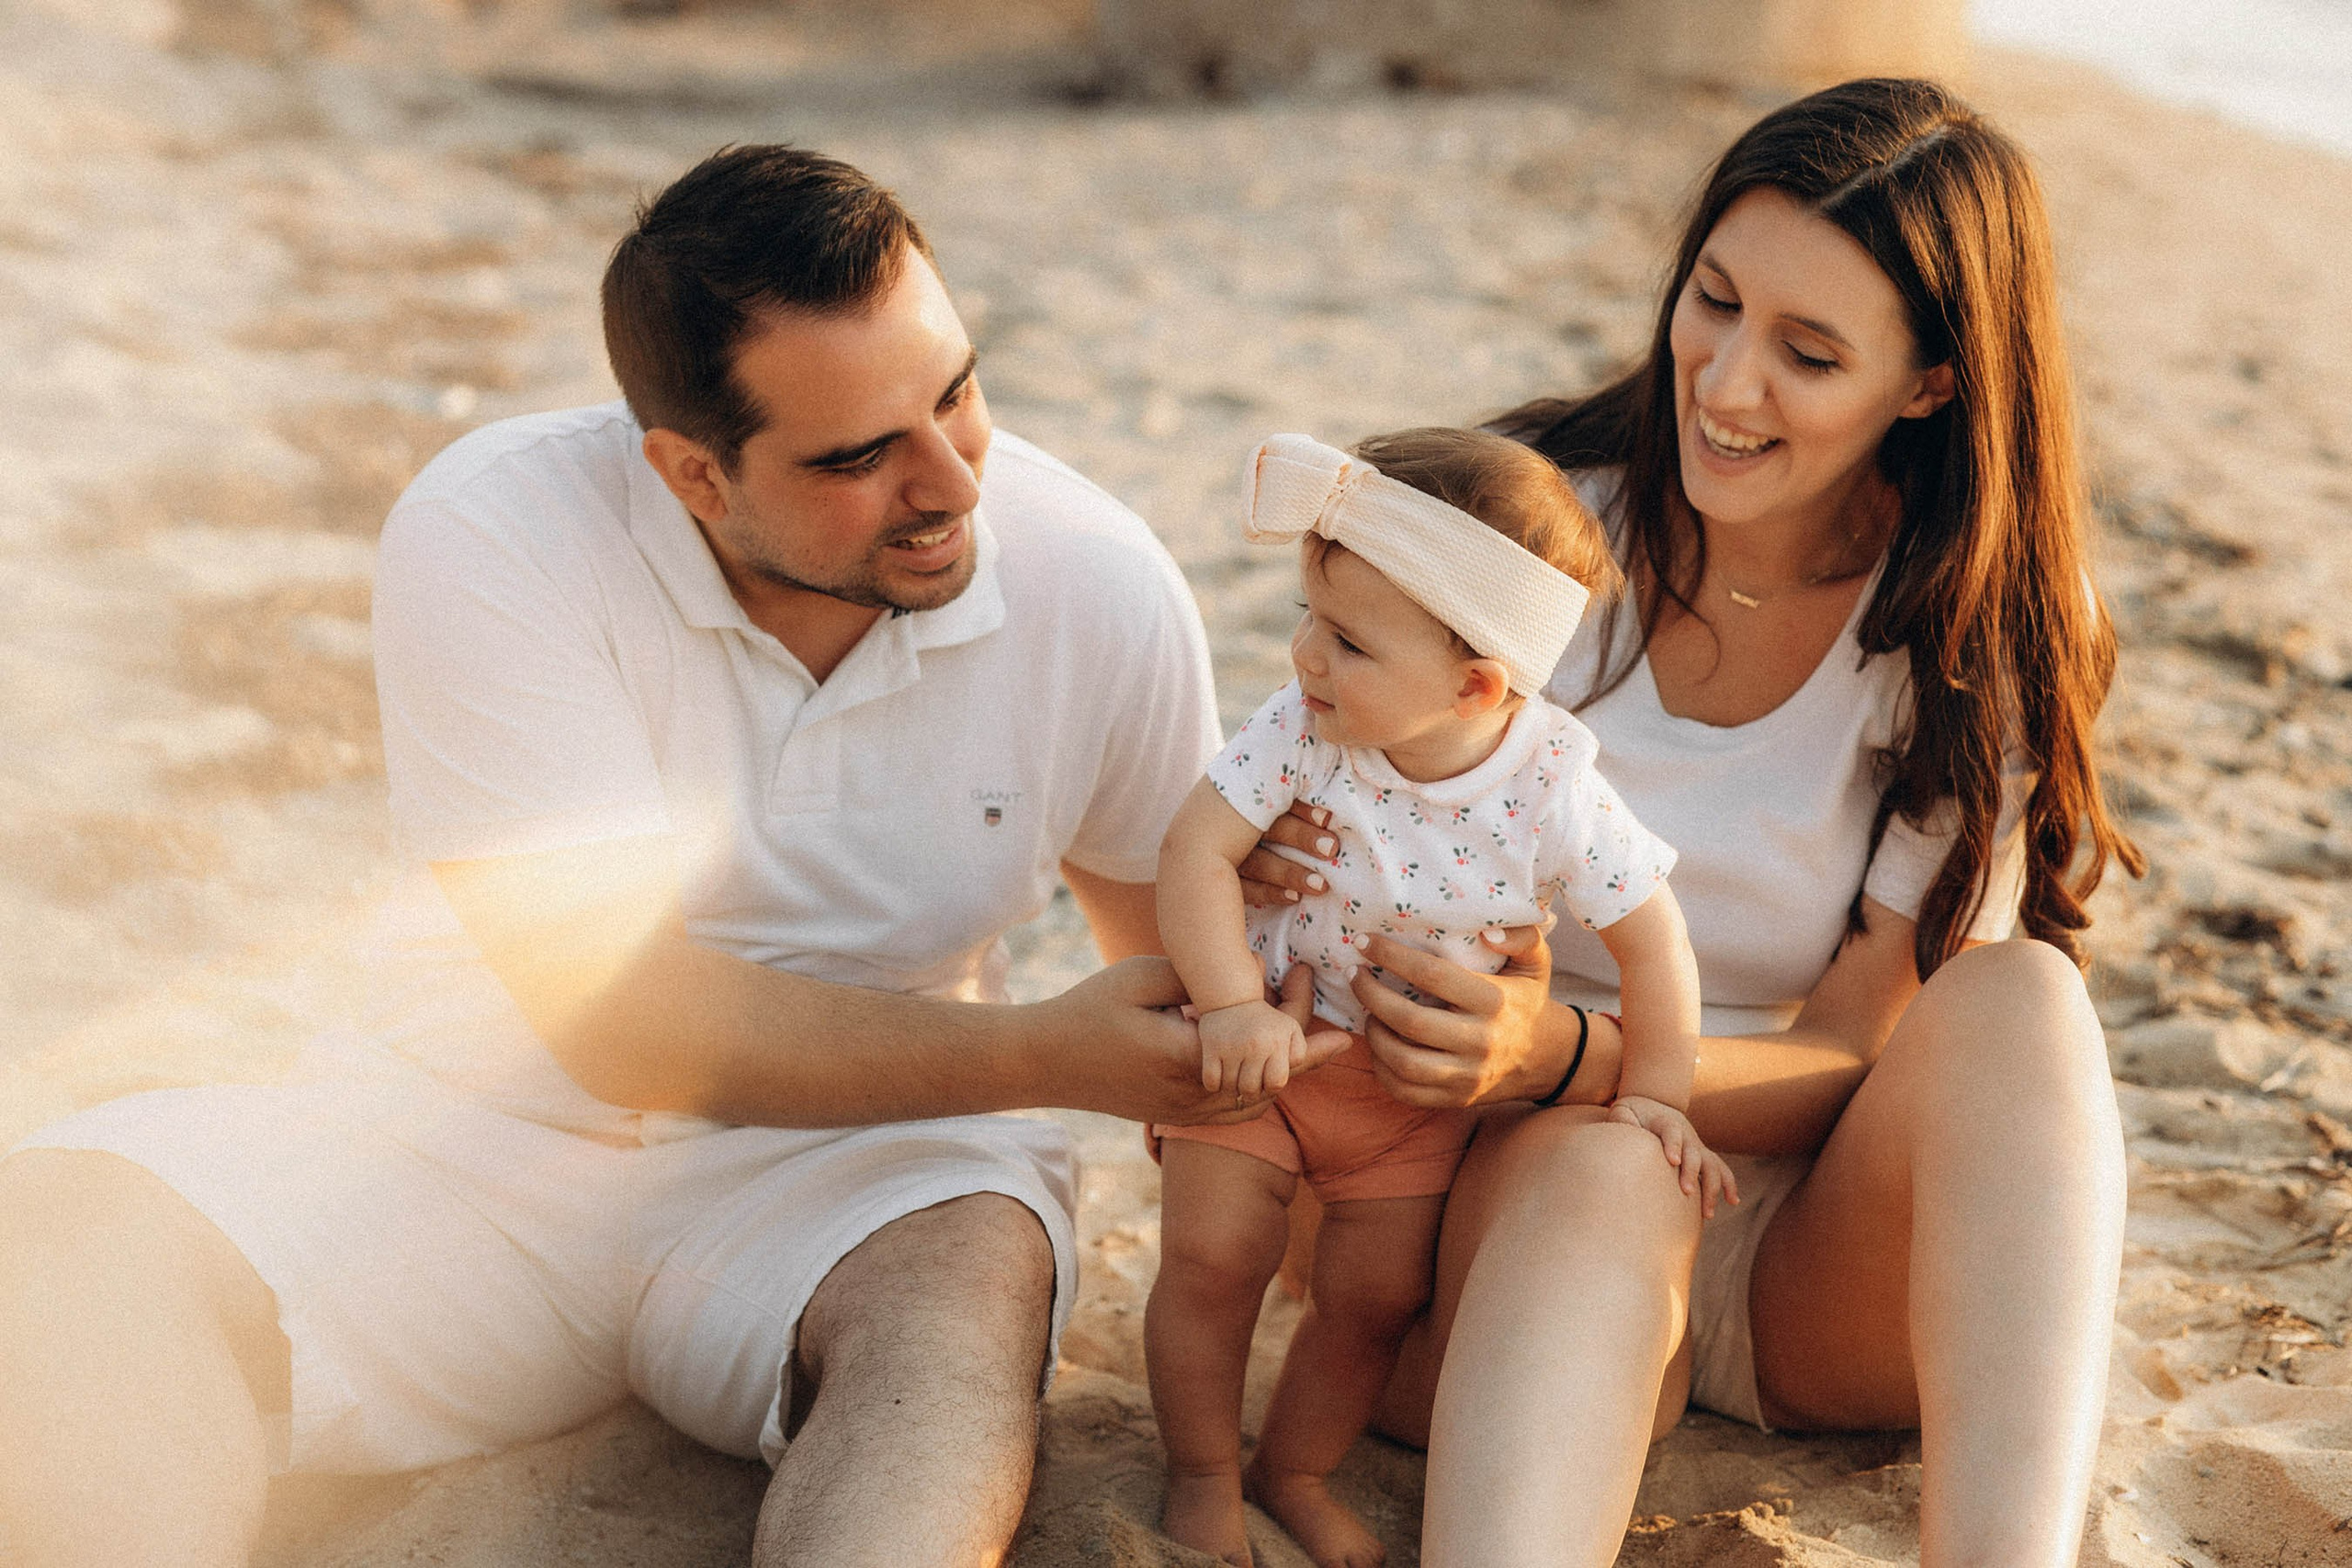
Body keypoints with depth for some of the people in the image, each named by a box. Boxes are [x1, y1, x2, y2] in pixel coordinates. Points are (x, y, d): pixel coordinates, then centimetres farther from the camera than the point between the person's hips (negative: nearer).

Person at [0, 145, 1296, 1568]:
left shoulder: (1099, 584, -9)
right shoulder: (491, 534, -19)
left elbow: (1193, 984, 7)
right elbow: (628, 1023, -21)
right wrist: (1051, 1056, -20)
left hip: (862, 1157, 1)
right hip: (485, 1132, 0)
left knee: (972, 1279, -36)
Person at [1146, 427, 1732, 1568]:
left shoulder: (1552, 792, -24)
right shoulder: (1300, 727, -22)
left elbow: (1650, 939, -12)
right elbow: (1196, 847, -24)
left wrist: (1653, 1096, -12)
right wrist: (1232, 1005, -35)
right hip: (1262, 1042, 0)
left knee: (1377, 1295, 6)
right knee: (1214, 1252, -8)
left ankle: (1294, 1472, 33)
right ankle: (1202, 1474, 18)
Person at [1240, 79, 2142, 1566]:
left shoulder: (1979, 646, -4)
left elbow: (1855, 1062, -9)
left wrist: (1567, 1053, -28)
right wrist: (1247, 865, -22)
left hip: (1830, 1252, 1)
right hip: (1527, 1188, -1)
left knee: (2016, 996, -29)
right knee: (1600, 1176, -37)